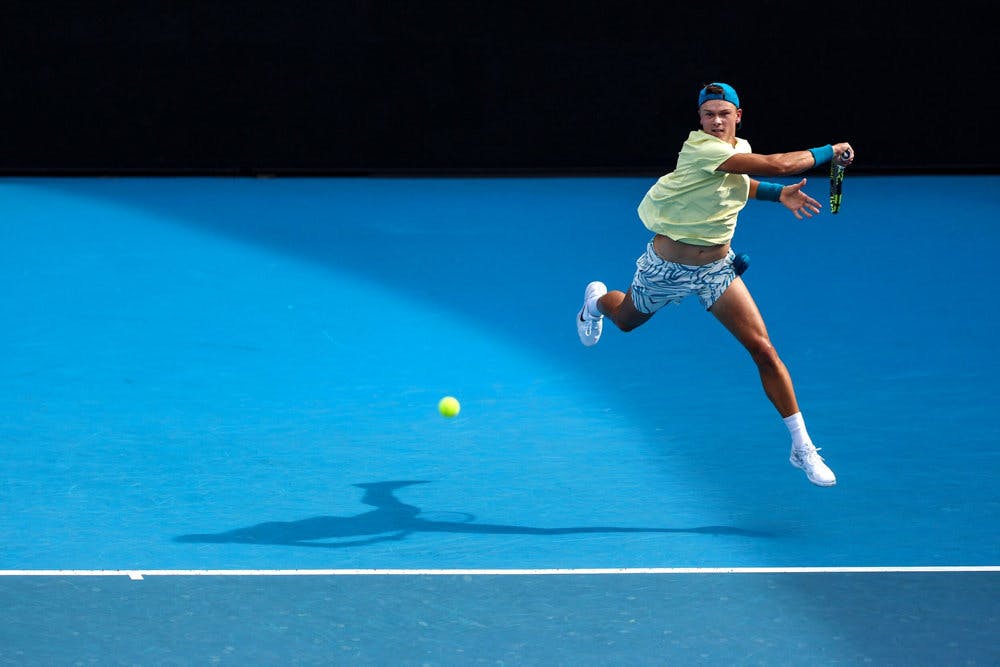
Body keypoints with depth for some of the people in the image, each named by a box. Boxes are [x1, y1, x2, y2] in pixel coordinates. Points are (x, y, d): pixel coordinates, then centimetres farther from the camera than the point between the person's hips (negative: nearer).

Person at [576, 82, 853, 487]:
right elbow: (778, 165, -37)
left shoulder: (740, 150, -4)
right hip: (668, 267, -4)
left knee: (764, 351, -9)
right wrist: (829, 152, -25)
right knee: (625, 321, 25)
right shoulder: (700, 149, -29)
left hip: (717, 267, 5)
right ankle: (597, 299, 65)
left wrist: (777, 194, 8)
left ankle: (802, 448, -3)